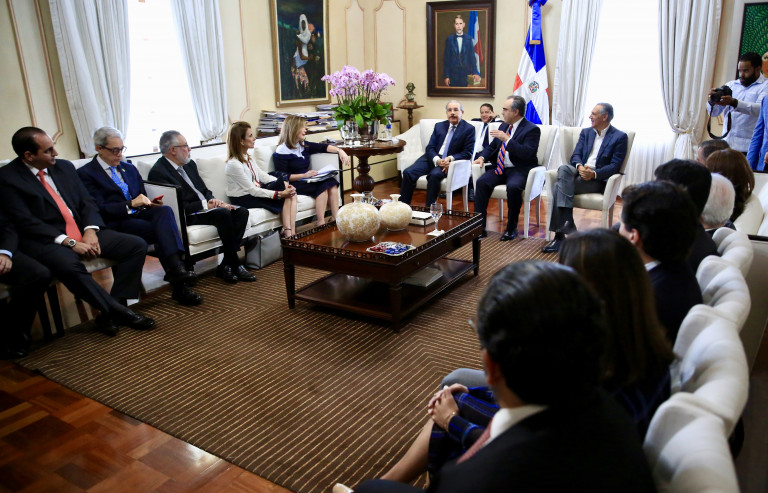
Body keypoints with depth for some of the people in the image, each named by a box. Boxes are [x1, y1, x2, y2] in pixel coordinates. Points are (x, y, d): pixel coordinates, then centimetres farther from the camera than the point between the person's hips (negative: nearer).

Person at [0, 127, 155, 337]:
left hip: (83, 233, 6)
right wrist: (69, 242, -21)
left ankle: (112, 311, -15)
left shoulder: (64, 167, 13)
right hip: (46, 240, -6)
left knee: (137, 245, -12)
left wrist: (90, 231, -9)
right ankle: (120, 312, -24)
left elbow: (87, 202, 11)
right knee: (68, 265, -39)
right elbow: (26, 222, -12)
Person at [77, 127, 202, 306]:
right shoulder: (85, 174, 3)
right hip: (115, 224, -5)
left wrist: (151, 203, 1)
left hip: (139, 214, 5)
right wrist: (130, 204, -19)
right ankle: (179, 287, -34)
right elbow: (99, 209, -8)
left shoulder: (129, 168, 24)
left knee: (165, 210, -30)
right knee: (163, 231, -31)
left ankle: (175, 268, -45)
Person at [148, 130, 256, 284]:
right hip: (187, 215, -9)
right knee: (223, 214, -32)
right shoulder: (158, 172, -11)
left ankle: (226, 266, -16)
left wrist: (213, 200, -3)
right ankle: (235, 266, -19)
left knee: (242, 212, -14)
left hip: (205, 206, 9)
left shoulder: (189, 164, 15)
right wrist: (205, 204, -16)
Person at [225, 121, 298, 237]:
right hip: (244, 199, -8)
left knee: (291, 195, -13)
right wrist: (280, 194, -25)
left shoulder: (246, 156, 8)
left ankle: (289, 233, -19)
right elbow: (252, 190, -22)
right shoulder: (234, 164, -21)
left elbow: (262, 175, 9)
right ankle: (287, 232, -15)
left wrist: (284, 184, -7)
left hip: (255, 191, 8)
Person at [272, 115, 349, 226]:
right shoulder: (281, 152, -8)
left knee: (331, 183, -17)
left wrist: (340, 151, -3)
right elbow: (282, 177, -12)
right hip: (293, 184, -7)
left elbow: (322, 147, 13)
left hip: (307, 180, 7)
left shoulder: (304, 145, 14)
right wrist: (304, 175, -19)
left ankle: (336, 219, -22)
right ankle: (321, 223, -27)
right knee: (322, 186, -28)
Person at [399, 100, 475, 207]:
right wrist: (437, 160, -14)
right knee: (408, 172, -19)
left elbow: (468, 152, -3)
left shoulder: (469, 129, 3)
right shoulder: (439, 126, 15)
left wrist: (450, 158, -19)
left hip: (449, 162, -4)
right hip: (433, 158, 4)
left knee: (434, 175, -36)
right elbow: (430, 147, 8)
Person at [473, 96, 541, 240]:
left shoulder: (532, 129, -6)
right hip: (500, 168, 6)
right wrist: (482, 157, 2)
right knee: (481, 182, -22)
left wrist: (507, 139, -22)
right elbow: (492, 147, 24)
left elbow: (528, 154, -20)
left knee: (513, 187, -37)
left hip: (519, 170, -6)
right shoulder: (504, 126, 17)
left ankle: (512, 228, -17)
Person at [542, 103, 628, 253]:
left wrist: (593, 173, -23)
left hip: (598, 179, -5)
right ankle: (567, 223, -33)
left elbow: (614, 166, -7)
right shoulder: (586, 132, 19)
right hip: (580, 172, 5)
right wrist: (580, 167, -16)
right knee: (564, 168, -31)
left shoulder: (620, 137, 2)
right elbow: (575, 155, 7)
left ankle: (560, 236, -28)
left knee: (559, 186, -29)